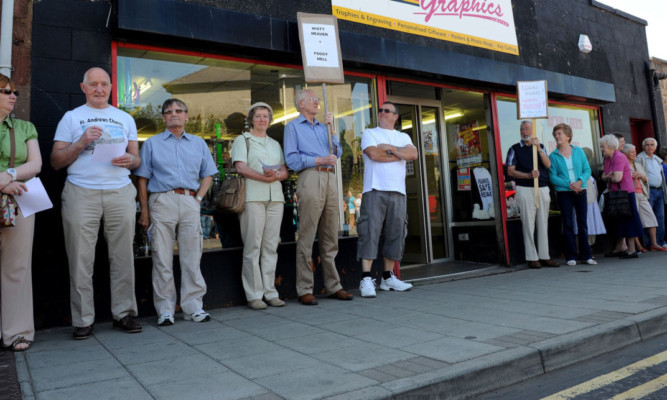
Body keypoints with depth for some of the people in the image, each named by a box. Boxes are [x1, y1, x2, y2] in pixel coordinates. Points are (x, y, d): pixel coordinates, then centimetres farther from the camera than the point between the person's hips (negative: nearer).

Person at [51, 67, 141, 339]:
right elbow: (56, 161, 7)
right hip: (81, 193, -1)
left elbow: (136, 158, 18)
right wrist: (81, 143, -8)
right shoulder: (71, 117, 12)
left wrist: (130, 159, -6)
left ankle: (123, 314, 10)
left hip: (120, 193, 2)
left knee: (123, 257, 1)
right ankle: (83, 321, 8)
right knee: (81, 259, -1)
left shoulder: (125, 118, 19)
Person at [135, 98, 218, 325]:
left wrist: (199, 198, 1)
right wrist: (144, 210, -1)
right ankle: (165, 310, 7)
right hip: (162, 202, -1)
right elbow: (142, 179, 7)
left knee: (192, 258, 1)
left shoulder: (198, 143, 18)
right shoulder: (152, 144, 13)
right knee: (162, 259, -1)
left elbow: (208, 174, 17)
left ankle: (193, 307, 9)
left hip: (190, 202, 2)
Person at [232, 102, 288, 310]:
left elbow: (284, 171, 15)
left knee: (271, 246, 4)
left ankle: (270, 292, 10)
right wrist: (263, 176, -16)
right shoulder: (242, 140, 10)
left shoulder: (275, 144, 24)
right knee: (252, 246, -6)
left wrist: (275, 175, -8)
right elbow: (240, 167, -5)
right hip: (252, 197, -4)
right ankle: (254, 295, 0)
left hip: (275, 197, 5)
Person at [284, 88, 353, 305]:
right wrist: (319, 160, -10)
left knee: (331, 237, 6)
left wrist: (331, 129, 9)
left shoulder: (322, 127, 26)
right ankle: (305, 290, -3)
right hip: (310, 179, -6)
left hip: (330, 179, 6)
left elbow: (337, 153, 16)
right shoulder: (293, 126, 9)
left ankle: (333, 286, 13)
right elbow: (291, 159, -4)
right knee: (307, 237, -7)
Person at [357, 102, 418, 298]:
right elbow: (374, 154, -9)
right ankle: (366, 279, -11)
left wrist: (389, 147, -5)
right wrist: (399, 154, 0)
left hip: (398, 192, 4)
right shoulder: (369, 133, 11)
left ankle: (388, 277, 14)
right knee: (370, 233, -11)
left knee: (395, 235, 4)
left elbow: (413, 154, 1)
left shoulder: (403, 137, 21)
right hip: (375, 191, -4)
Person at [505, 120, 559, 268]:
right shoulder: (514, 149, 5)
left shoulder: (541, 146, 14)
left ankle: (544, 256, 14)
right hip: (525, 189, -3)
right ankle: (532, 258, 2)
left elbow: (548, 165, -1)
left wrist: (538, 148, -12)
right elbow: (510, 171, -4)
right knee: (529, 225, -4)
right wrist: (529, 175, -16)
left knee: (543, 224, 7)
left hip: (543, 189, 4)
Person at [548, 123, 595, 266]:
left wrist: (580, 181, -14)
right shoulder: (553, 156, 1)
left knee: (583, 223, 4)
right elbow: (553, 177, -4)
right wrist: (569, 184, -16)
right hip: (564, 193, -2)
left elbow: (587, 170, 5)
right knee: (568, 224, 1)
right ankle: (571, 256, 8)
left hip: (580, 191, 2)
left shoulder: (579, 151, 7)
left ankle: (586, 255, 13)